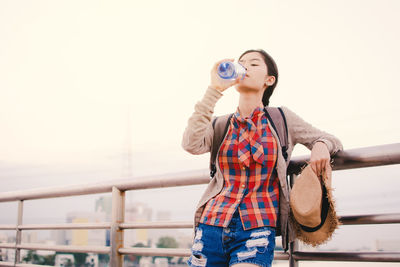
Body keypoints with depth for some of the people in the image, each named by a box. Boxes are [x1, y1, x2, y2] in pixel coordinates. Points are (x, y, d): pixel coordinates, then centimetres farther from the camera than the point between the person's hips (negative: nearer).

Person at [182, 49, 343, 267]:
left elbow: (331, 140, 18)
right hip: (212, 222, 2)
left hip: (256, 227, -2)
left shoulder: (281, 118, 10)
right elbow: (191, 144, -9)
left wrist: (321, 146, -8)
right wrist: (214, 89, -7)